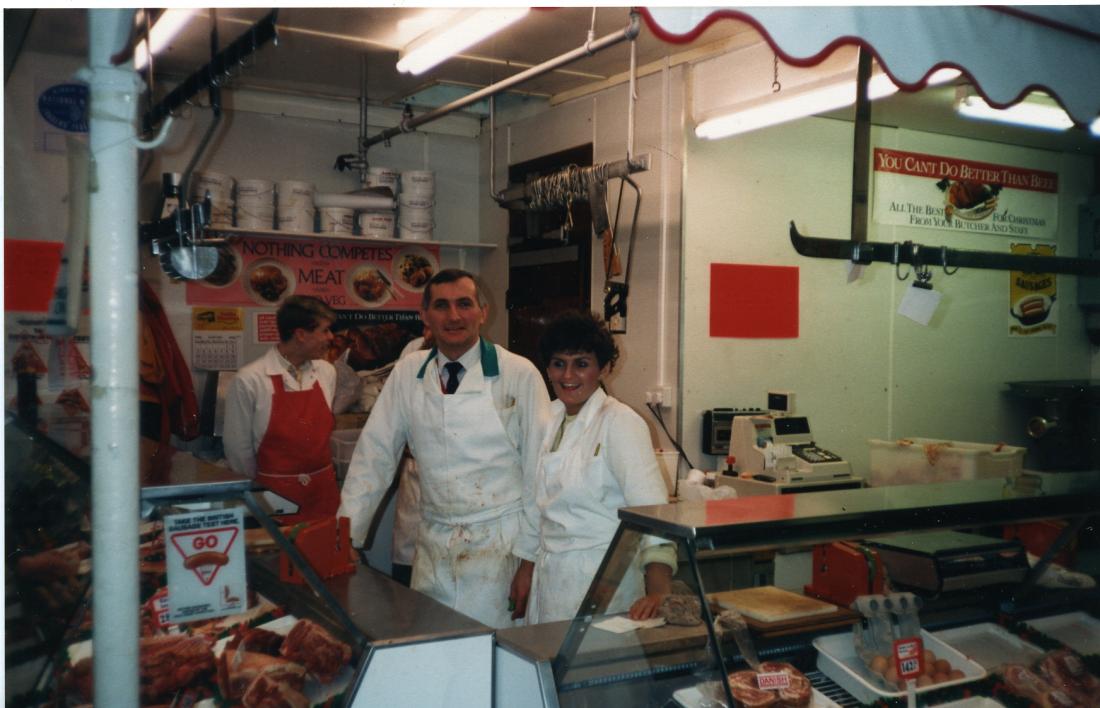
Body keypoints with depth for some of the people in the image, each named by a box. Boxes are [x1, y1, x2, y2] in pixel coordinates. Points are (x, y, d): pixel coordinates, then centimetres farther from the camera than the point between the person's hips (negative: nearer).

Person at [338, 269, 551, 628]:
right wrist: (345, 537, 0)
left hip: (500, 542, -3)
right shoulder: (407, 372, 4)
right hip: (433, 542, 3)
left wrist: (530, 556, -6)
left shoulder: (519, 374, -6)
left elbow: (540, 467, -4)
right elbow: (375, 454, 6)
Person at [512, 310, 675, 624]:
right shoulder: (549, 418, 7)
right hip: (549, 578, 7)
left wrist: (659, 592, -35)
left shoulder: (620, 423, -15)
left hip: (601, 582, -6)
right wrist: (526, 570, 15)